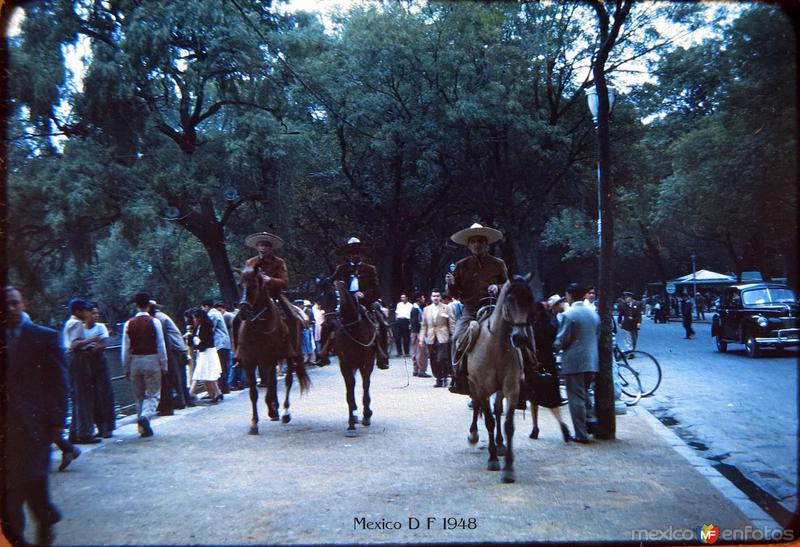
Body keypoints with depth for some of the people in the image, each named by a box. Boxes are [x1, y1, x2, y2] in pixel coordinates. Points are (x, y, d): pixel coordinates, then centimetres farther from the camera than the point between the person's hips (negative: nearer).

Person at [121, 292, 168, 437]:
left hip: (135, 361, 3)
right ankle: (145, 416, -22)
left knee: (139, 396, 14)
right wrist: (164, 365, 2)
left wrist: (126, 368, 9)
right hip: (152, 360, -3)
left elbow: (125, 348, 2)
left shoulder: (129, 324, 0)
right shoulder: (154, 322, -7)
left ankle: (143, 428, 16)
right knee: (153, 394, 4)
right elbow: (161, 345, -6)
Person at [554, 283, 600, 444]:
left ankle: (582, 435, 4)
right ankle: (590, 420, 14)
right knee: (584, 392, 25)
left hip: (574, 362, -6)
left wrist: (555, 346, 8)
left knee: (576, 397, 1)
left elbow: (561, 341, -12)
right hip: (592, 361, 7)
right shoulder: (594, 313, 8)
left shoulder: (569, 315, -13)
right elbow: (597, 337, 15)